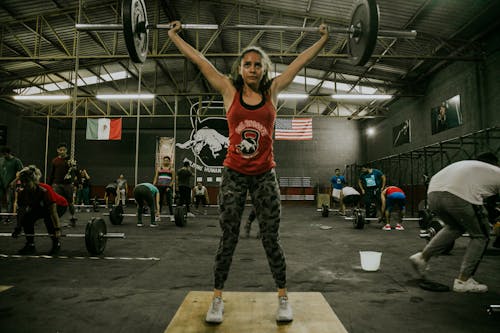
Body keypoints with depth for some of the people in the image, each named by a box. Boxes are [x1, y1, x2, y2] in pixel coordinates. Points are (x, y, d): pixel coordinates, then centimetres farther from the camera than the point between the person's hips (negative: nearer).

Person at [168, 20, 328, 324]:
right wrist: (174, 36, 14)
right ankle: (218, 299, 22)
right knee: (228, 240, 7)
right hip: (234, 175, 0)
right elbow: (199, 60, 8)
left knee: (272, 240, 7)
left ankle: (283, 298, 24)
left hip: (265, 176, 1)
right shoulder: (230, 91, 3)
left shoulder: (273, 91, 5)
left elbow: (301, 61, 12)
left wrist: (324, 39, 19)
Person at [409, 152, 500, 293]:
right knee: (480, 236, 18)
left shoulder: (467, 164, 41)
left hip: (432, 193, 6)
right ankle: (463, 281, 17)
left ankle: (422, 257, 25)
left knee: (455, 227, 33)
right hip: (459, 196, -6)